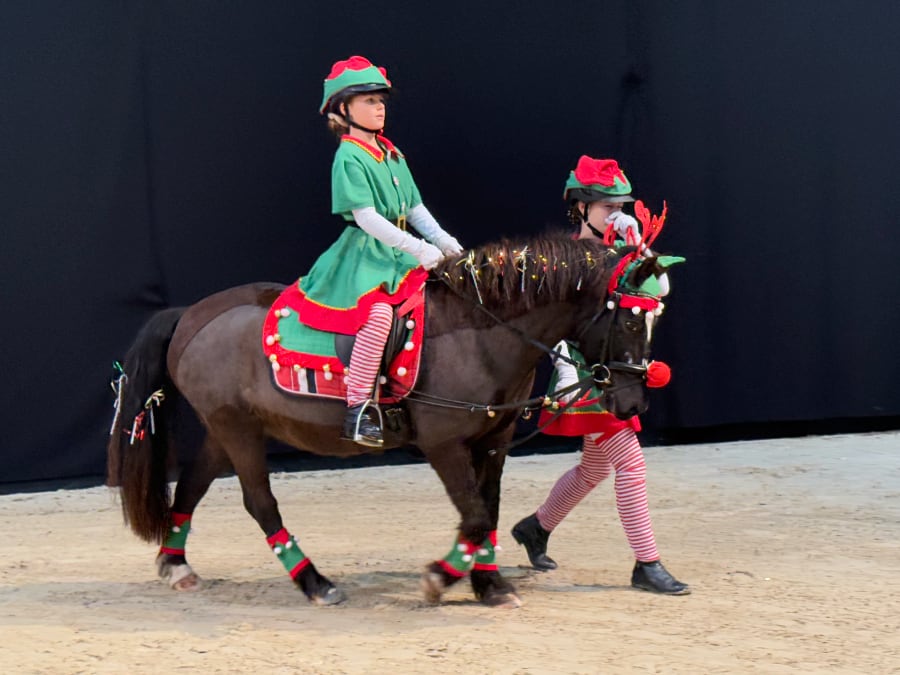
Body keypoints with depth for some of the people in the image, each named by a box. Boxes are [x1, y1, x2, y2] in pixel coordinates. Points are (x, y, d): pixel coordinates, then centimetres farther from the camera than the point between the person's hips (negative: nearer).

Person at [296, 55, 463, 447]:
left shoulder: (392, 156, 17)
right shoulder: (349, 158, -9)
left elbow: (415, 207, 19)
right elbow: (365, 216, -19)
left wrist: (441, 239, 1)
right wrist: (416, 249, -25)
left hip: (399, 252, 9)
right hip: (364, 253, -9)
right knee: (379, 311, -32)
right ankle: (357, 409, -31)